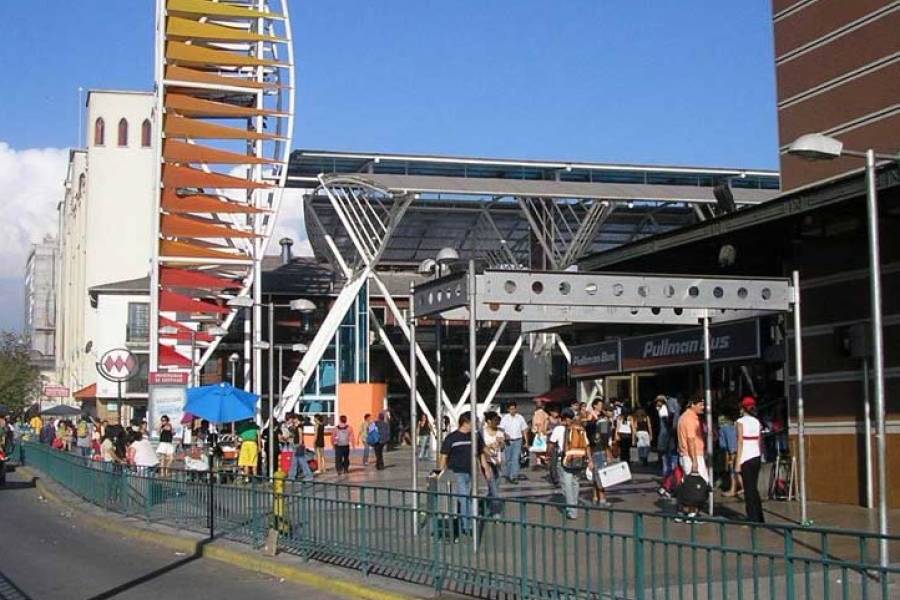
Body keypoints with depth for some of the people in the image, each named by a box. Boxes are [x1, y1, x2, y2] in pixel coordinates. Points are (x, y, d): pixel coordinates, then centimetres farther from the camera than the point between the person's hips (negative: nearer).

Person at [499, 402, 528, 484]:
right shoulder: (505, 418, -2)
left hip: (517, 441, 0)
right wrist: (505, 435, -27)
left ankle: (514, 477, -11)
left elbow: (524, 429, 10)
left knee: (515, 459, -9)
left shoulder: (520, 418, 4)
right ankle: (507, 475, 27)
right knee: (508, 459, 8)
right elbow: (501, 428, -7)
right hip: (508, 441, 0)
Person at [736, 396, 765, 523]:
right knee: (754, 488, 16)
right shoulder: (757, 422, 9)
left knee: (749, 489, -1)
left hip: (746, 459, -6)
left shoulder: (741, 422, -9)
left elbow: (740, 443, -12)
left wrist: (737, 462, -10)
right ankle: (759, 518, 21)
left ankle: (753, 519, 0)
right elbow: (759, 442, 11)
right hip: (756, 457, 6)